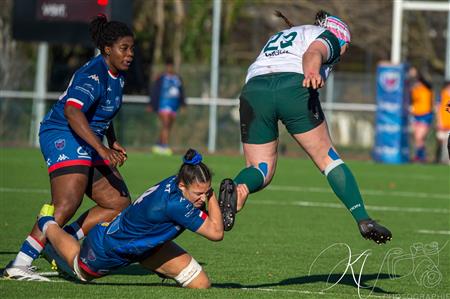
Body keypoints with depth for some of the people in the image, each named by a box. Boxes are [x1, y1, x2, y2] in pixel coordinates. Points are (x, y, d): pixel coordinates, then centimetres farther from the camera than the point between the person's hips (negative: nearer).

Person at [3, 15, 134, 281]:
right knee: (67, 205, -27)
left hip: (88, 145, 10)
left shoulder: (118, 75, 11)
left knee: (120, 203, 4)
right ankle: (18, 266, -26)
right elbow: (72, 111, -37)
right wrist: (102, 149, -42)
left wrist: (113, 143, 21)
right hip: (63, 137, -10)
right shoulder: (93, 76, -20)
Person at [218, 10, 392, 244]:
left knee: (260, 170, 6)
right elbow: (313, 53, -4)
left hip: (253, 88, 4)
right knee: (328, 158, 11)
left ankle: (237, 190, -28)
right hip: (294, 86, -4)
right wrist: (311, 72, -23)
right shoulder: (328, 38, 20)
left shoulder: (278, 37, 40)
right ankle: (363, 220, 5)